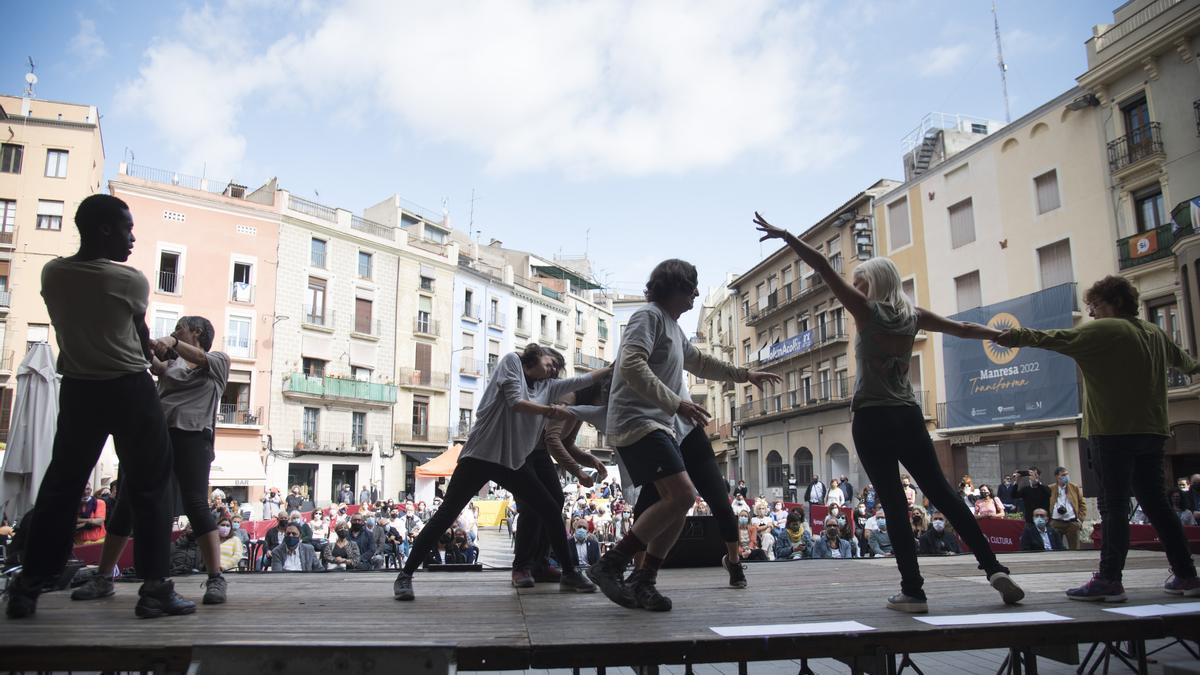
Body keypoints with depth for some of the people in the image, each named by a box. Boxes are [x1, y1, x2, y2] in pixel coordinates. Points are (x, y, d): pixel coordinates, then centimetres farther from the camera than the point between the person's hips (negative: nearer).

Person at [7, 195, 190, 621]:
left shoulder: (52, 274, 0)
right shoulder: (131, 281, -12)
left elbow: (68, 326, 11)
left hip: (77, 389, 4)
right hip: (129, 390, -4)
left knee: (60, 486, 15)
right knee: (148, 490, 2)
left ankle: (28, 587, 19)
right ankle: (155, 589, 1)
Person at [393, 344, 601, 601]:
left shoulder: (548, 386, 16)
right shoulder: (511, 360, 1)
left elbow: (583, 380, 14)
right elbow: (515, 402, -11)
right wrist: (551, 411, -4)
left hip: (514, 462, 6)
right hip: (481, 454, -6)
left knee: (551, 510, 1)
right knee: (446, 514, -5)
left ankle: (569, 573, 13)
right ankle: (405, 575, 5)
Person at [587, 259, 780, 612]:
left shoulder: (673, 326, 24)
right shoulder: (649, 315, -8)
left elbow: (699, 362, 40)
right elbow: (631, 366, -22)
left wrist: (744, 374, 37)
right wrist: (676, 403, -26)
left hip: (664, 425, 11)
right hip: (638, 422, -11)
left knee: (674, 505, 6)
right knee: (682, 494, -22)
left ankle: (642, 581, 13)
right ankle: (610, 566, -15)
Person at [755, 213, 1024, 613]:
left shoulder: (866, 310, -2)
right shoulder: (913, 315, 11)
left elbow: (823, 266, -9)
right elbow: (963, 329, 25)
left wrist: (784, 235, -11)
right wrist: (1005, 335, 42)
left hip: (872, 419, -5)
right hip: (908, 416, 5)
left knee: (895, 505, -2)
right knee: (943, 494, 14)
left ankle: (913, 591, 1)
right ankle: (994, 568, 12)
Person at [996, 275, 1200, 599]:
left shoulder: (1103, 330, -8)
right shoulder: (1156, 333, 17)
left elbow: (1058, 339, -20)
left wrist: (1021, 337, -20)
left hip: (1114, 431, -8)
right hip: (1152, 431, 8)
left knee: (1113, 506, -8)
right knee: (1155, 503, 15)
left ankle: (1109, 579, -7)